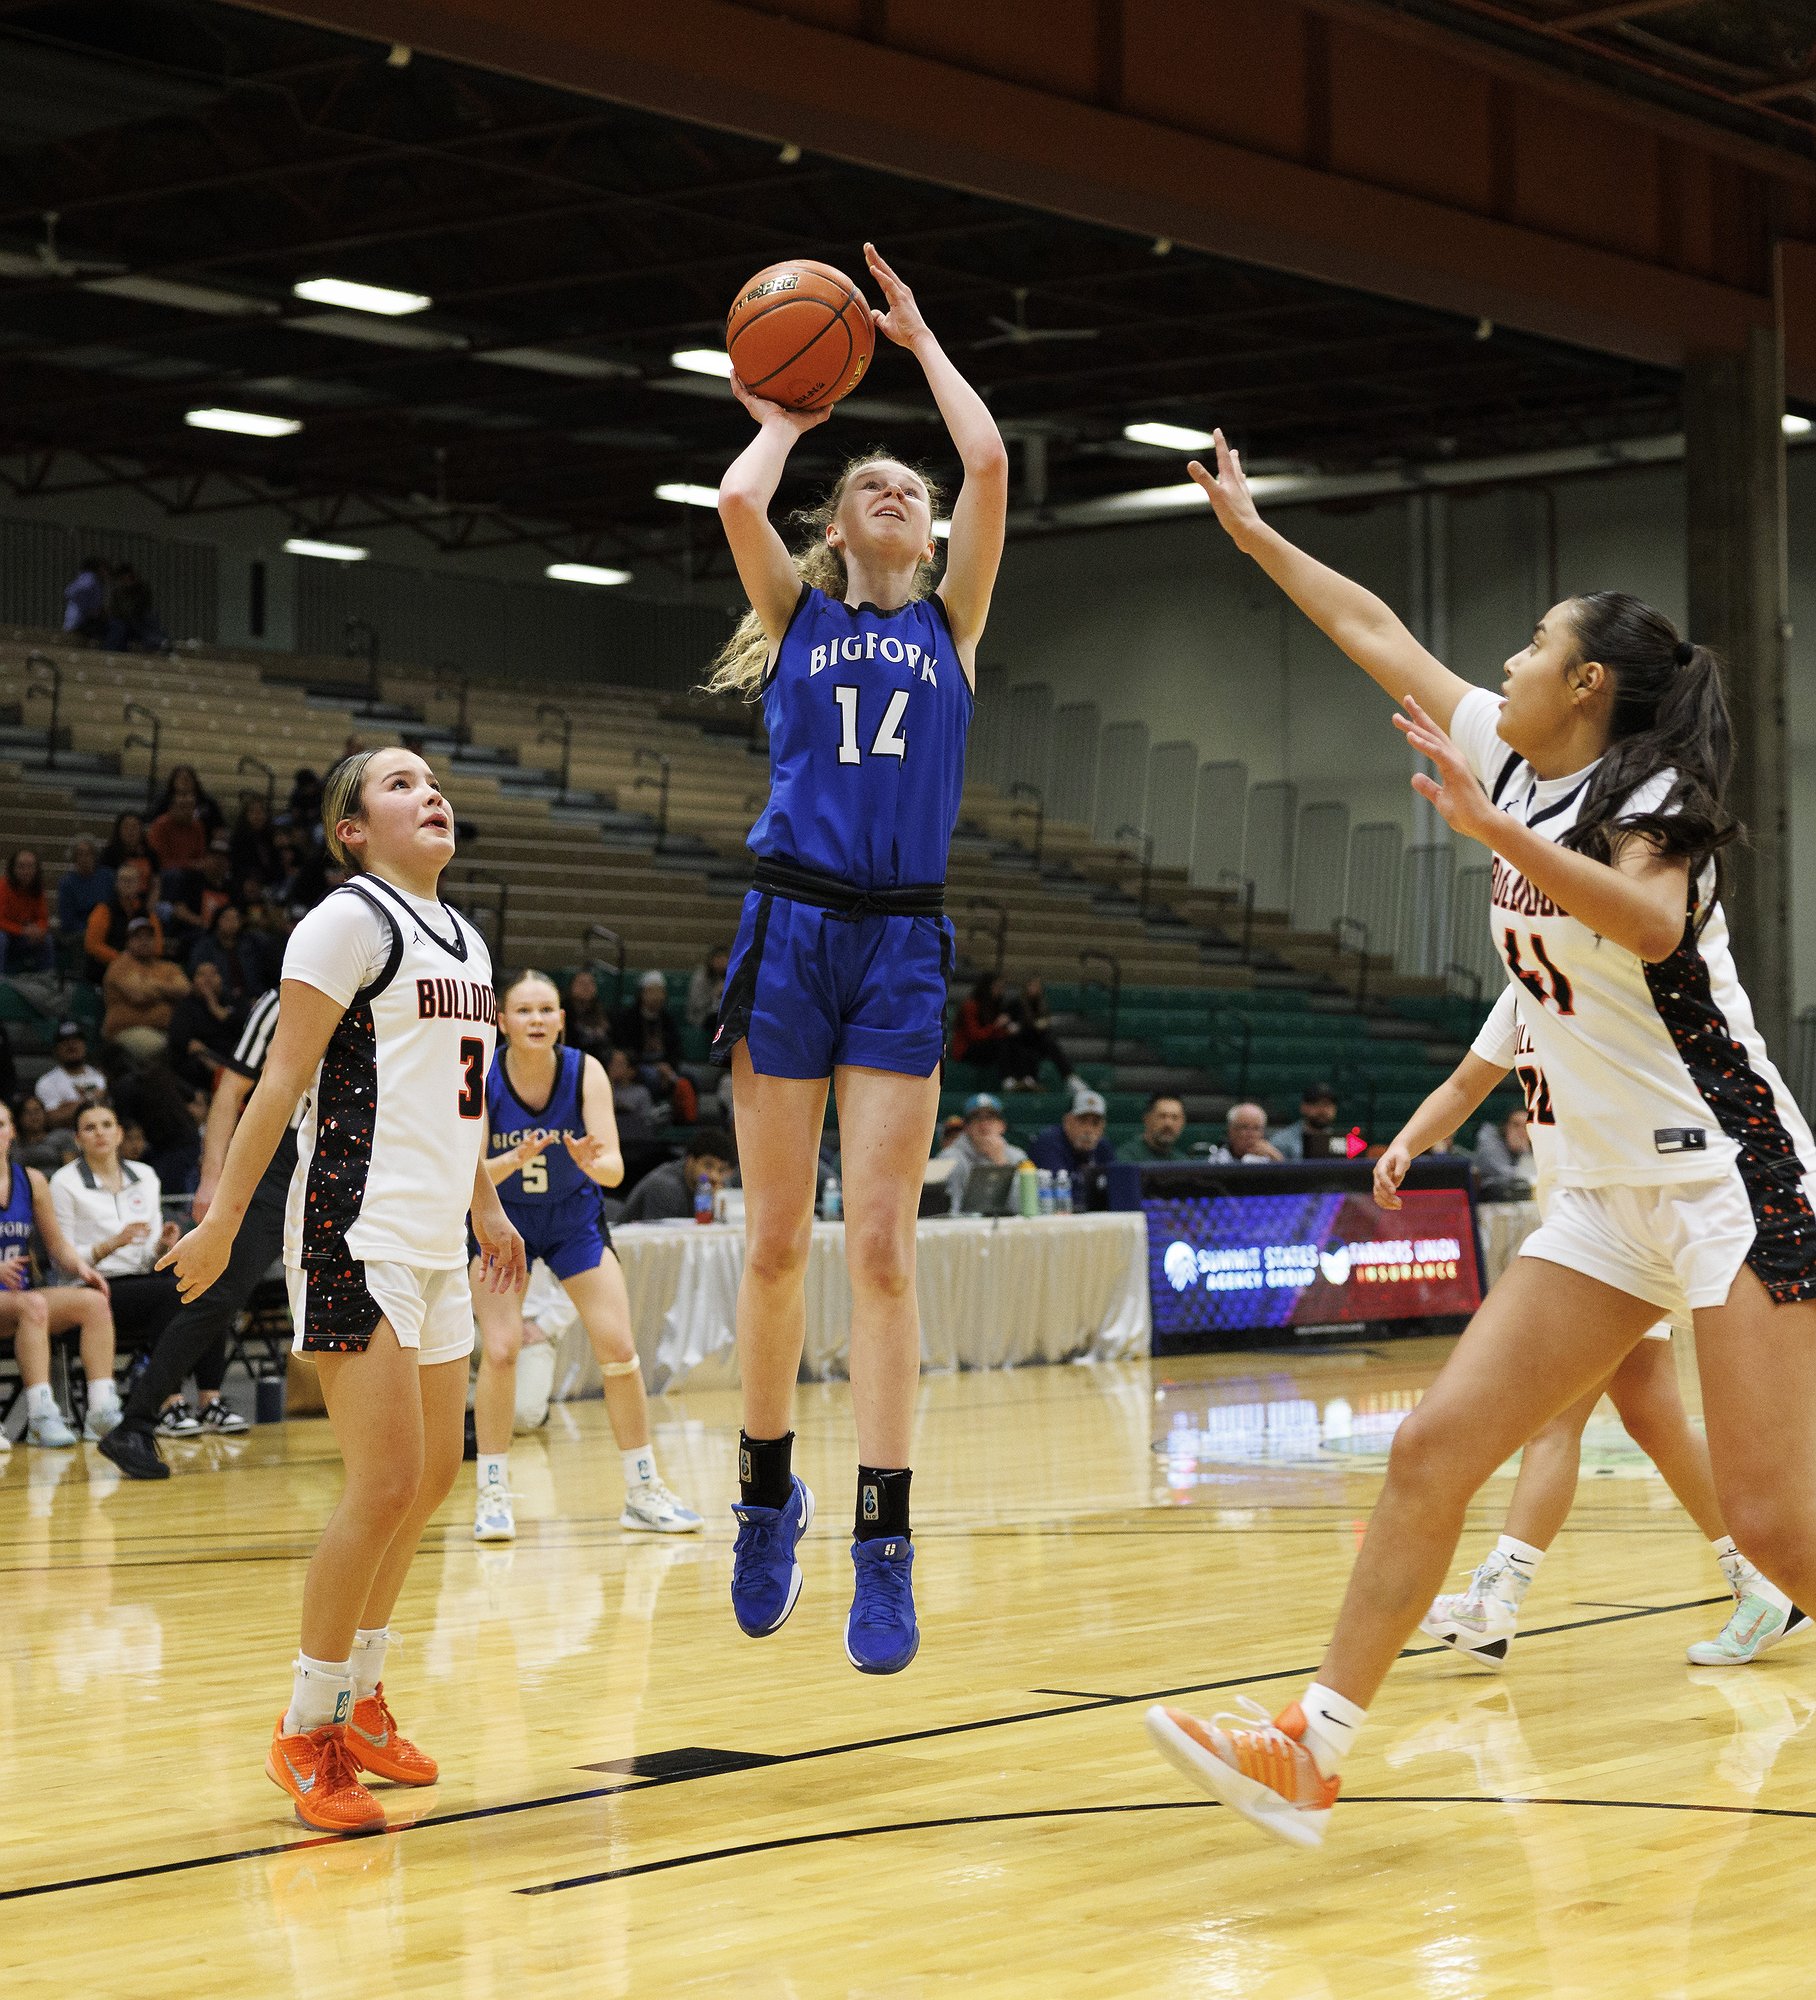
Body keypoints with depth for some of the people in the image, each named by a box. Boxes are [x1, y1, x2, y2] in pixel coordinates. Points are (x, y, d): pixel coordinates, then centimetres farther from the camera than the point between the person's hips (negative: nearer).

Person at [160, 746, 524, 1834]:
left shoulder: (465, 940, 16)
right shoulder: (348, 921, -8)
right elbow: (284, 1081, -11)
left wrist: (485, 1207, 33)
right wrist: (222, 1223, -11)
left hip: (436, 1245, 9)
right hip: (358, 1237, -9)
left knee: (436, 1473, 13)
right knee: (387, 1482, -12)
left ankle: (361, 1697, 27)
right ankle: (308, 1730, 1)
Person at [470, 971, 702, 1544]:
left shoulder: (585, 1072, -21)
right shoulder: (480, 1078, -23)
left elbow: (614, 1168, -27)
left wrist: (592, 1162, -49)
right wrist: (515, 1160, -46)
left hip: (574, 1217, 1)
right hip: (503, 1219, -1)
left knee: (619, 1348, -6)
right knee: (499, 1351, -16)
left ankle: (643, 1492, 7)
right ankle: (492, 1494, -3)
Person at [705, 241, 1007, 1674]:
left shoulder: (952, 623, 14)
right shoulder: (798, 613, 13)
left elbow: (991, 466, 3)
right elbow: (739, 501, -6)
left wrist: (920, 340, 15)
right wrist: (785, 421, 14)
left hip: (905, 941, 0)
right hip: (792, 925, 0)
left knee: (882, 1246, -6)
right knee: (776, 1243, 2)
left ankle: (885, 1539, -8)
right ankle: (770, 1492, 18)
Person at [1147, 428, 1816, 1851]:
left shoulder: (1648, 795, -11)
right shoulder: (1520, 763, 10)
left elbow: (1653, 925, -35)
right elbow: (1377, 636, 21)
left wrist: (1490, 830, -40)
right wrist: (1252, 531, 27)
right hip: (1611, 1199, 8)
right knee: (1434, 1450, 0)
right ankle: (1312, 1755, 3)